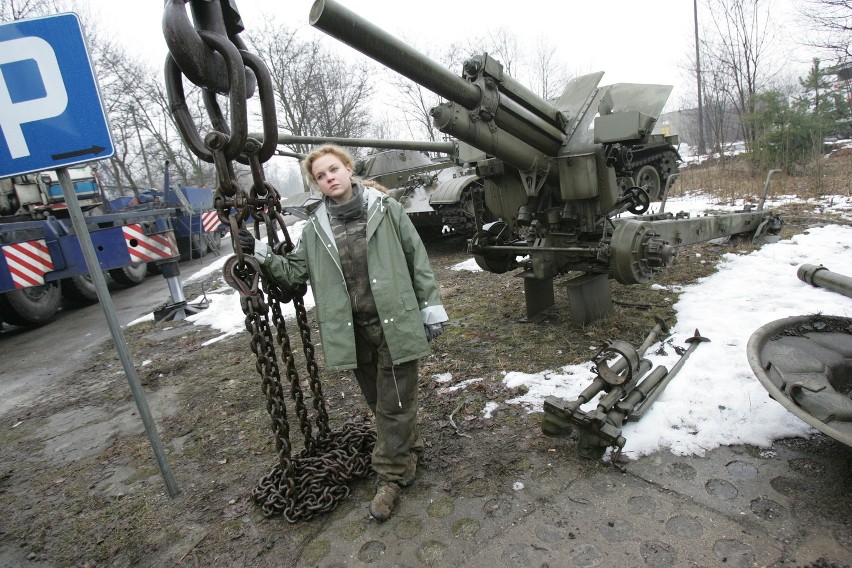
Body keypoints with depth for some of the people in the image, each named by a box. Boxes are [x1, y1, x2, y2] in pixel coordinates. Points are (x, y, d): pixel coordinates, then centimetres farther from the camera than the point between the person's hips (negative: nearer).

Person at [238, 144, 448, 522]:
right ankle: (408, 452, 42)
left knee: (394, 404, 4)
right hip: (354, 331, 4)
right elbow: (295, 272, 9)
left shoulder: (386, 209, -3)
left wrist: (430, 307, -3)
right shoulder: (315, 229, 7)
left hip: (396, 324, -4)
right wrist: (262, 254, -6)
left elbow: (418, 261, -2)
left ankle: (391, 476, 23)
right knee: (378, 402, 18)